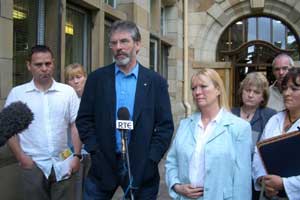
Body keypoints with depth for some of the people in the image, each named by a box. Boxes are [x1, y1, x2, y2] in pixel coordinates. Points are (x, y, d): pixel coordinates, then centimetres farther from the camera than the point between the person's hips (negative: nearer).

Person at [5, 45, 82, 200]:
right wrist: (21, 157, -7)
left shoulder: (68, 91, 2)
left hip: (62, 164, 1)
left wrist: (76, 155, -2)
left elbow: (76, 125, 5)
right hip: (33, 165, -1)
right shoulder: (17, 93, 0)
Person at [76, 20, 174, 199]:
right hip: (103, 165, 1)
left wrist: (150, 160, -9)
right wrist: (95, 152, -6)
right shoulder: (97, 78, 2)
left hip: (141, 167, 0)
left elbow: (165, 125, -2)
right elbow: (84, 119, 2)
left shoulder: (156, 82, -1)